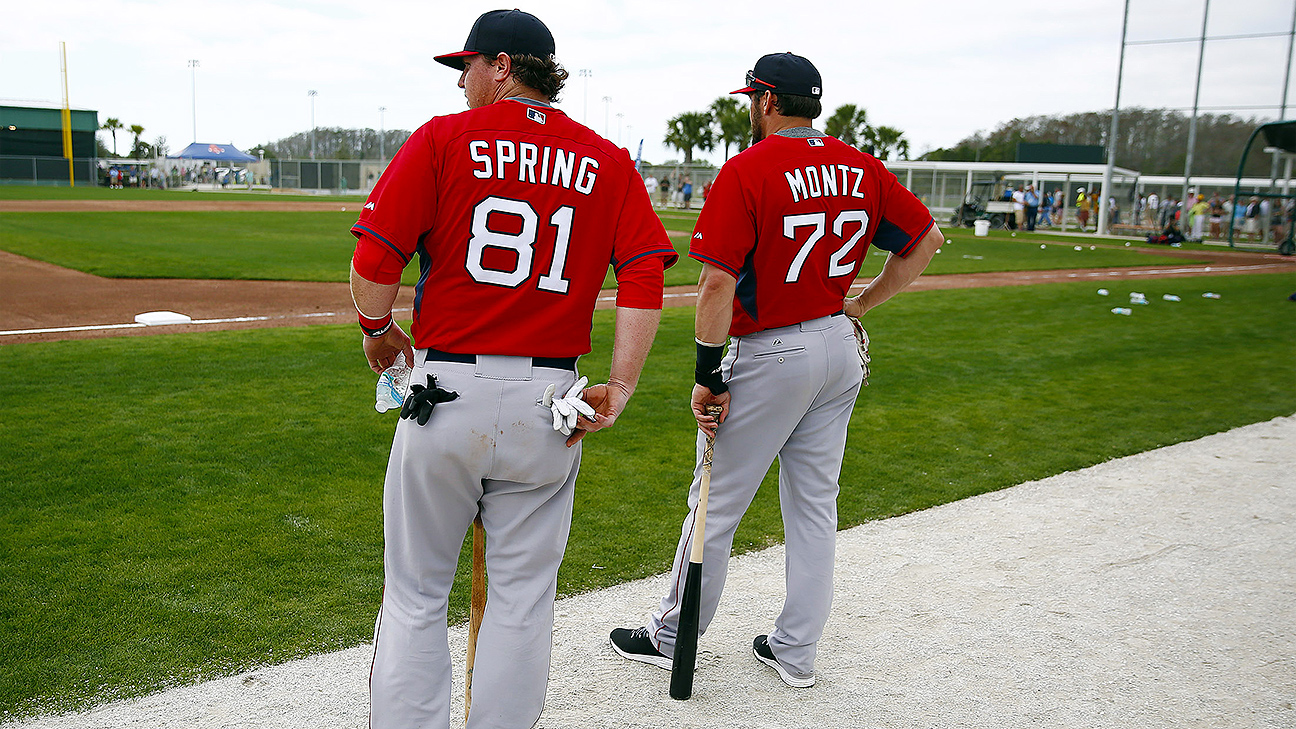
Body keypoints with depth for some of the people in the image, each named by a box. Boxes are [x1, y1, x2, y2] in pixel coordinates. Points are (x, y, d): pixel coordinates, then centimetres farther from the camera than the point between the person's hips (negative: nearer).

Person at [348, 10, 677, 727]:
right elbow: (645, 274, -5)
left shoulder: (442, 138, -2)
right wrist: (620, 389, -5)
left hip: (446, 393, -2)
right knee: (523, 599, 14)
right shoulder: (606, 159, 6)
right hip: (549, 405, 3)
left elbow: (373, 261, -10)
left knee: (414, 594, 12)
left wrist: (379, 331, 9)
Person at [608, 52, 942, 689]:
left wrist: (708, 378, -14)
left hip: (769, 357, -6)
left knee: (716, 504, 7)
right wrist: (860, 305, 12)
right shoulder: (861, 168, 5)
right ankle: (795, 651, 25)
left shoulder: (747, 170, -14)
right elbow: (926, 240, 9)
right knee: (814, 505, 14)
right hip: (840, 351, 7)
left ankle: (672, 637, 22)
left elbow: (718, 283, -19)